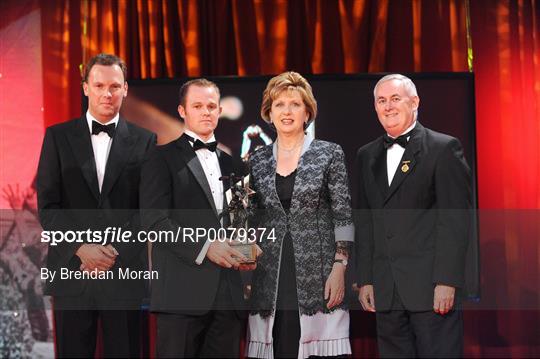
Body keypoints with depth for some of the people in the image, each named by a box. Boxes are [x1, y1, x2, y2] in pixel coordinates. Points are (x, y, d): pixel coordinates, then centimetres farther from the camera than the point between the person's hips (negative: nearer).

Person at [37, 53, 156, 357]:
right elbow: (48, 206, 0)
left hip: (124, 269, 0)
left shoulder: (144, 141, 5)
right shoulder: (58, 137, 5)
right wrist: (82, 249, -13)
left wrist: (115, 251, -11)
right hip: (72, 268, 0)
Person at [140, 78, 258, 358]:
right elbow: (154, 220, -8)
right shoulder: (163, 158, 2)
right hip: (183, 290, -5)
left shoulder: (228, 162, 20)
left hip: (228, 291, 5)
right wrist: (204, 248, -16)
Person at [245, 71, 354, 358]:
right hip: (269, 280, 3)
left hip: (317, 277, -2)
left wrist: (339, 268, -8)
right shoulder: (257, 161, 11)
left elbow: (343, 216, 0)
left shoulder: (330, 154, 2)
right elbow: (252, 219, 15)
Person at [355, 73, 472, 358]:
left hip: (432, 289, -5)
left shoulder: (444, 148, -1)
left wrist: (447, 282, -14)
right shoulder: (367, 156, 16)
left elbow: (455, 220, -7)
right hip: (385, 290, 5)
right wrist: (365, 280, 9)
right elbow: (364, 223, 16)